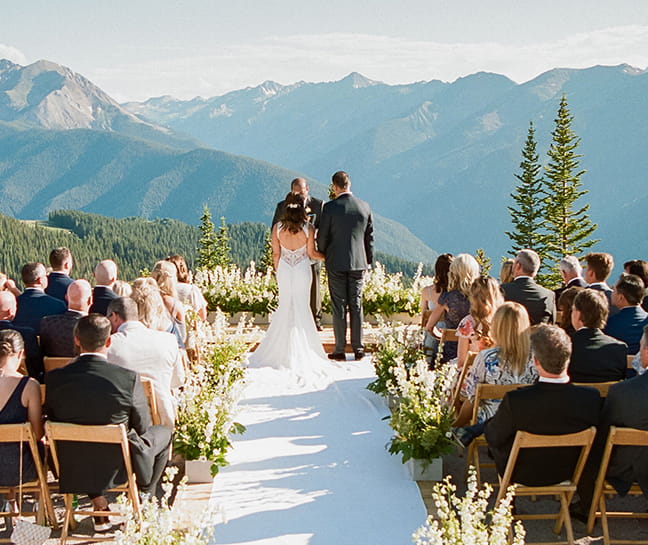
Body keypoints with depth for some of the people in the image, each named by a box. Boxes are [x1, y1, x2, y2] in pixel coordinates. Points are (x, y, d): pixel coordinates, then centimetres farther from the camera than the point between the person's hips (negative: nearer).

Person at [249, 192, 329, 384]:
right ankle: (300, 352, 9)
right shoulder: (308, 228, -11)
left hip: (284, 269, 2)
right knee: (301, 307, 6)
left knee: (285, 306, 13)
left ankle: (279, 350, 17)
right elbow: (311, 253, -7)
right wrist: (327, 256, 11)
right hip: (302, 269, -2)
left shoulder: (277, 228, -5)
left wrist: (277, 271, 14)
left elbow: (276, 253, 0)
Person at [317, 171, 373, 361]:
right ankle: (358, 348, 11)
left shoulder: (330, 207, -11)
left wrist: (323, 253, 13)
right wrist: (368, 260, 18)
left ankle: (340, 350, 4)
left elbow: (322, 236, -6)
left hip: (336, 262, -3)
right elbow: (369, 237, 7)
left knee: (339, 306, 2)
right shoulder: (365, 207, 1)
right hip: (358, 263, 3)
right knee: (356, 305, 9)